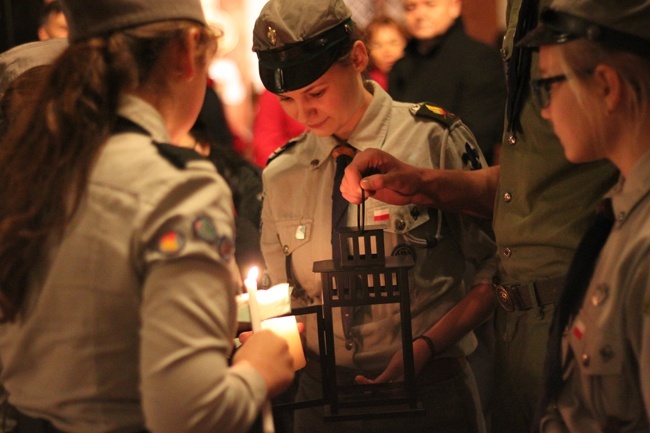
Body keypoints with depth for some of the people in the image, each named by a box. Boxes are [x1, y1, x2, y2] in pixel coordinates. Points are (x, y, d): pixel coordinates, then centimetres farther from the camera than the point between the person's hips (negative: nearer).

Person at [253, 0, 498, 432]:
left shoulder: (433, 139, -8)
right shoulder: (281, 174, 3)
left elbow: (495, 271, -5)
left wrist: (426, 346, -16)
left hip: (428, 391, -3)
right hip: (321, 395, 3)